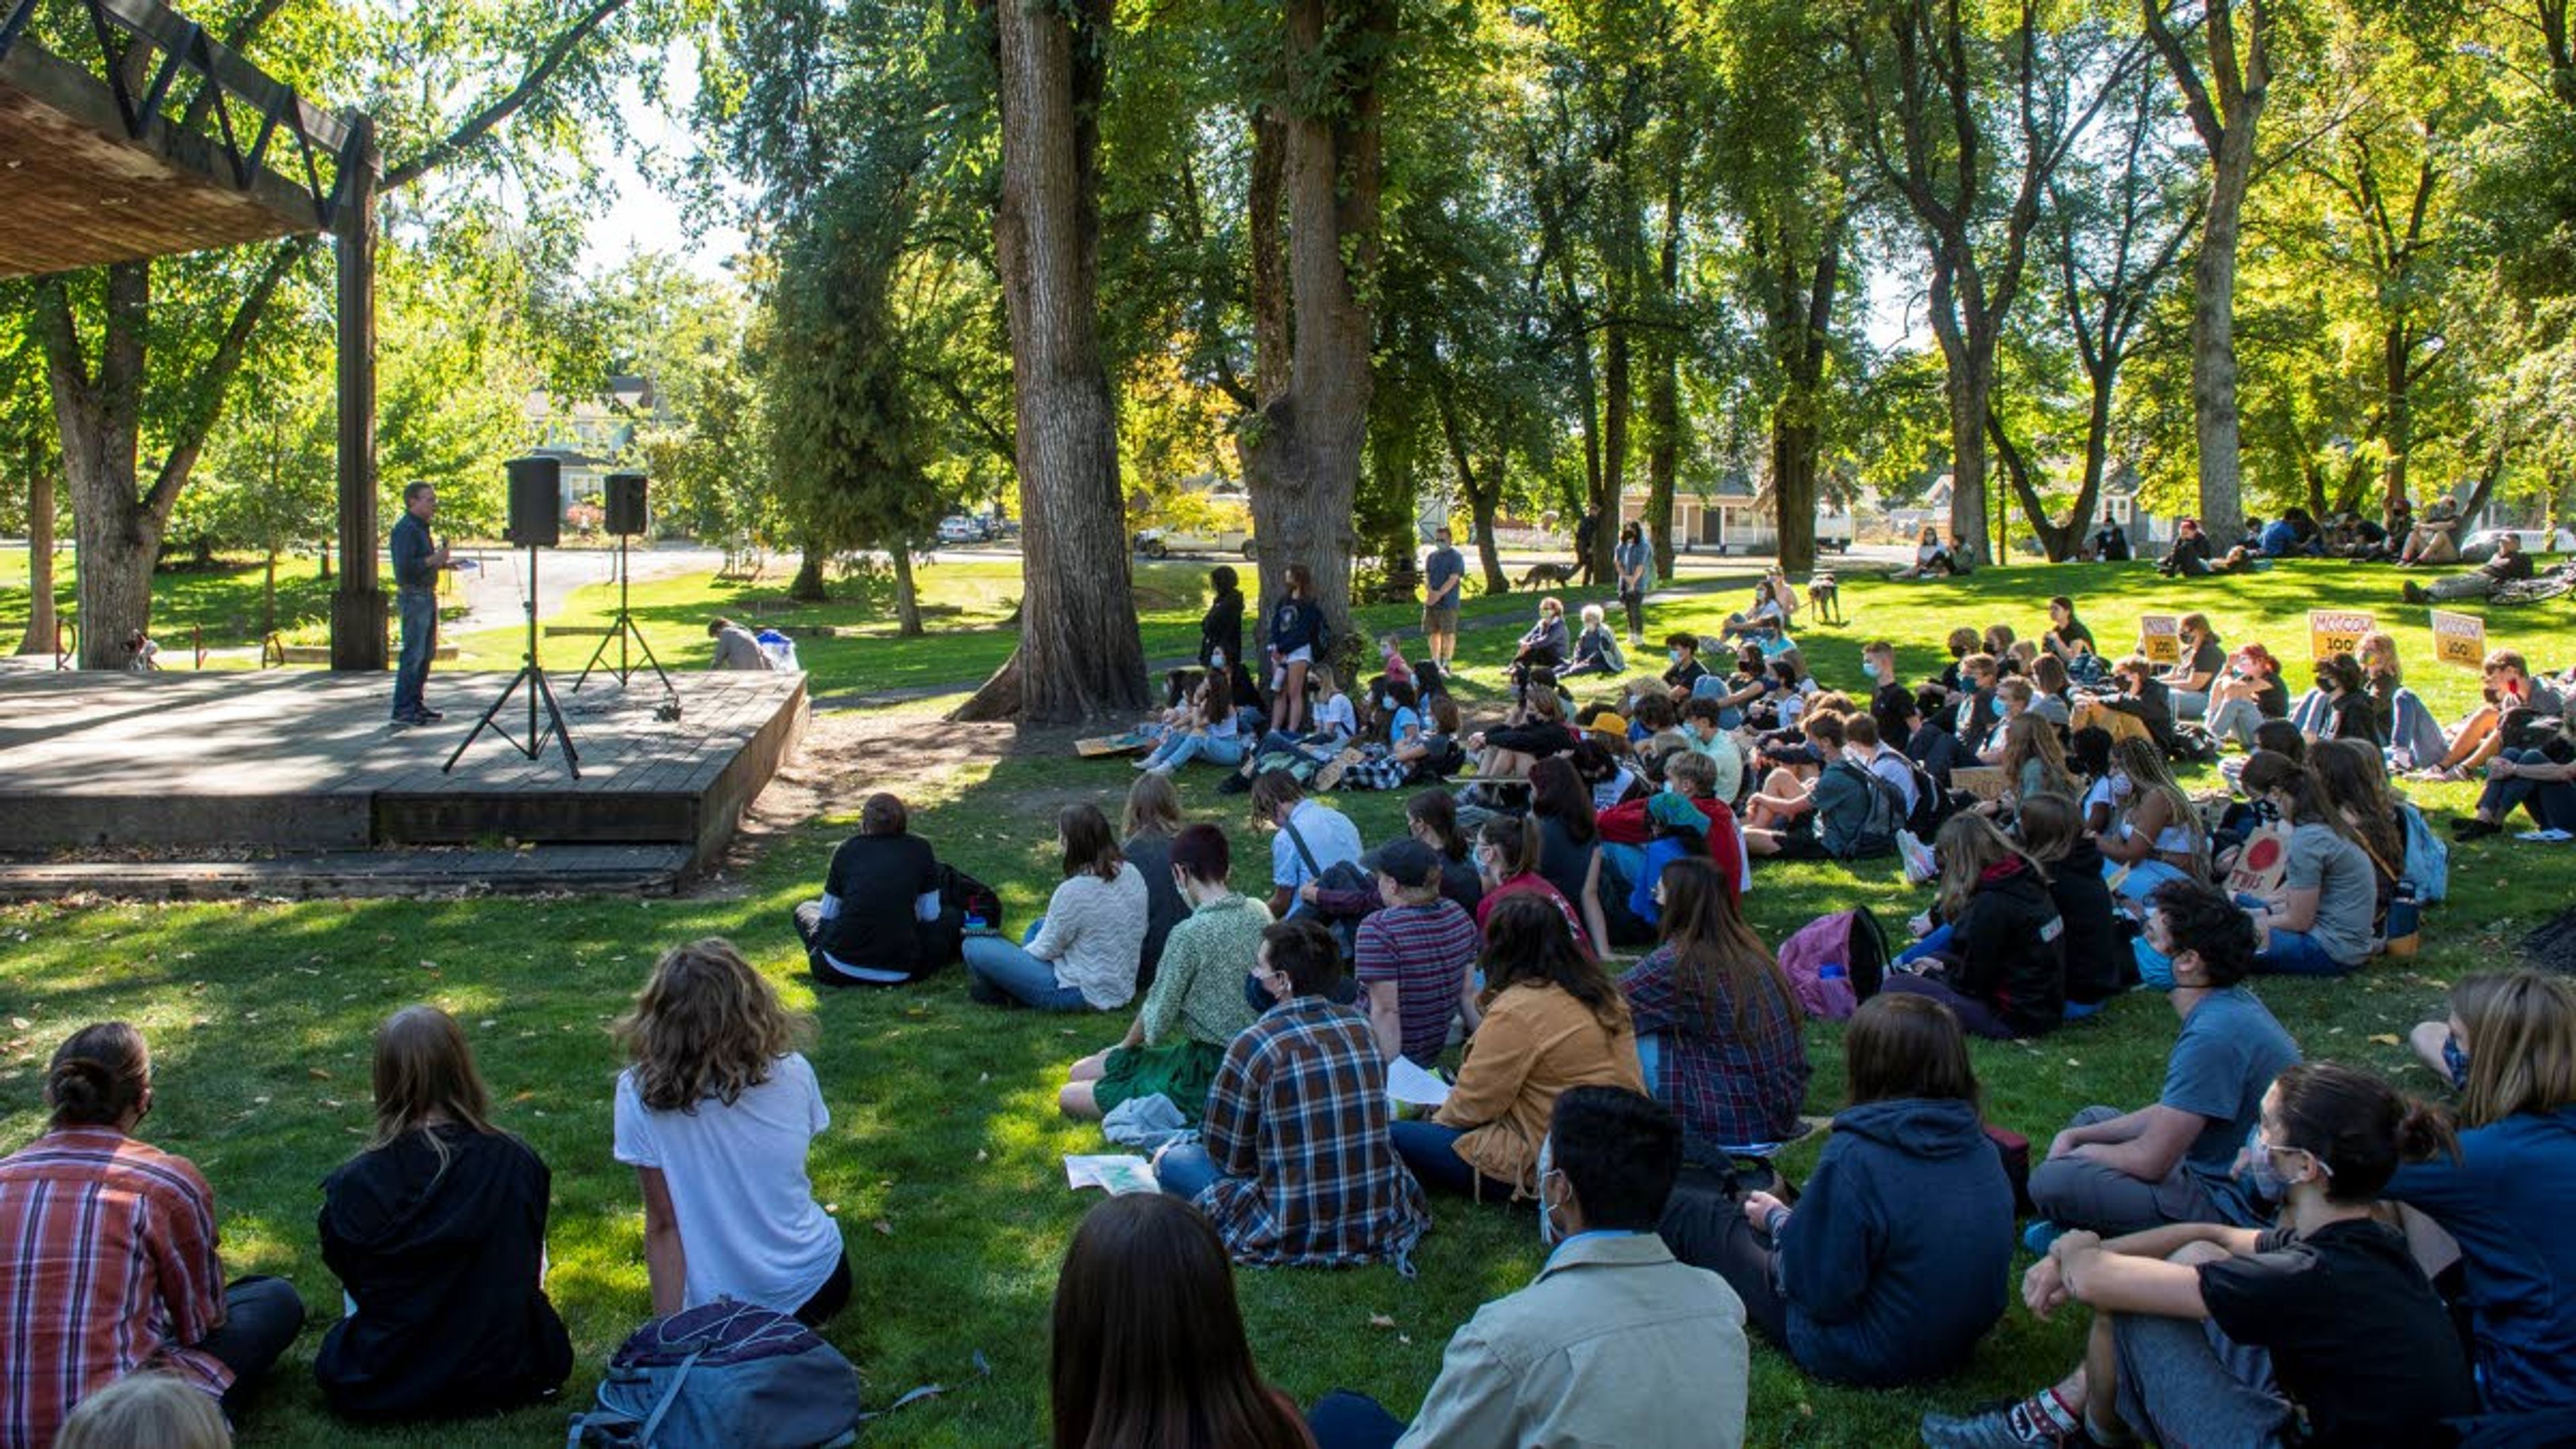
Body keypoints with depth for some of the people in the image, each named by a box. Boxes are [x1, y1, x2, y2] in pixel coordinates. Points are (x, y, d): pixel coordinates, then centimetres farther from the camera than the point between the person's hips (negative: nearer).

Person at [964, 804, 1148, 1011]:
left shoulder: (1073, 892, -26)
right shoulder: (1132, 874, -5)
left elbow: (1046, 950, -14)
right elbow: (1140, 934, 9)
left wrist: (1019, 954, 10)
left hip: (1081, 996, -8)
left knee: (974, 947, -3)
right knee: (1038, 926, 31)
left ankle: (1000, 996, 23)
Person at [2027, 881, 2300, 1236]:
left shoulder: (2213, 1036, -27)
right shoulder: (2231, 1004, 5)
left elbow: (2151, 1162, -23)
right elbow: (2171, 1112, 15)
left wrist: (2081, 1153, -3)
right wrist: (2074, 1137, 8)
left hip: (2230, 1204, -11)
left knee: (2051, 1182, -23)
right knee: (2092, 1119, 26)